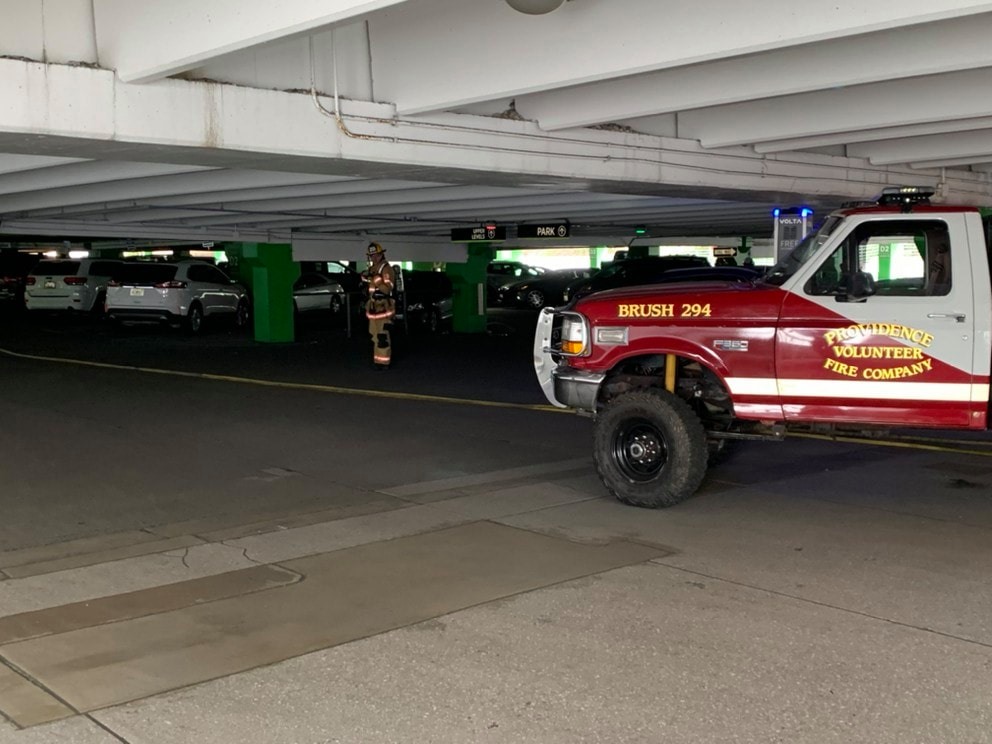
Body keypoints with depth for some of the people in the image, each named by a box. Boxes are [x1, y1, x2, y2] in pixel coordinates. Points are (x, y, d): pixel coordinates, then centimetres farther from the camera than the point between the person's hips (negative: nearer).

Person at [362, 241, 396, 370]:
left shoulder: (387, 269, -12)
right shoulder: (372, 268, 17)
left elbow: (387, 288, -23)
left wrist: (375, 279, -28)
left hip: (383, 307, -10)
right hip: (374, 307, 10)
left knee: (382, 336, -11)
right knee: (375, 335, 13)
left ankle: (383, 362, -9)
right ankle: (377, 360, 21)